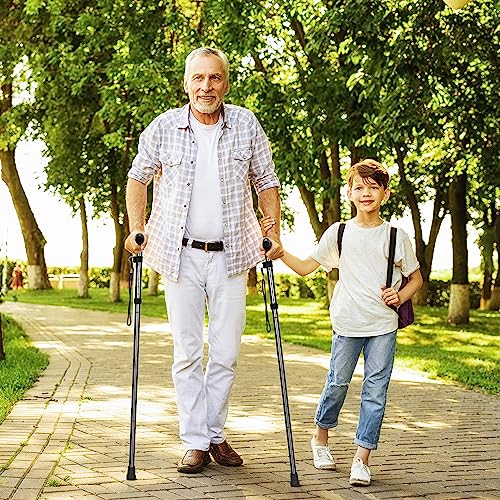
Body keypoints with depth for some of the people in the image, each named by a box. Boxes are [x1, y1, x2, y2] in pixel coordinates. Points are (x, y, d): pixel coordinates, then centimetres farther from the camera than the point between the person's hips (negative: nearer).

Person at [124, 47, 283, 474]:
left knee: (226, 354, 4)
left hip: (230, 255, 1)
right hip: (180, 255, -1)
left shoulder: (246, 125, 1)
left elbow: (267, 182, 11)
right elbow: (138, 178, 12)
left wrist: (273, 234, 3)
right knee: (187, 353, 1)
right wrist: (137, 229, 2)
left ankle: (216, 434, 19)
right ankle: (195, 443, 9)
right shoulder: (164, 127, -1)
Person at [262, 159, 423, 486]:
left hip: (384, 327, 0)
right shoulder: (338, 233, 3)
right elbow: (306, 267, 6)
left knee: (375, 390, -2)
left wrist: (400, 296, -7)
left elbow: (416, 278, 12)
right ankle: (321, 437, 33)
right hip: (347, 324, 0)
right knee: (337, 383, 8)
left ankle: (362, 459, 4)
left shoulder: (397, 237, 1)